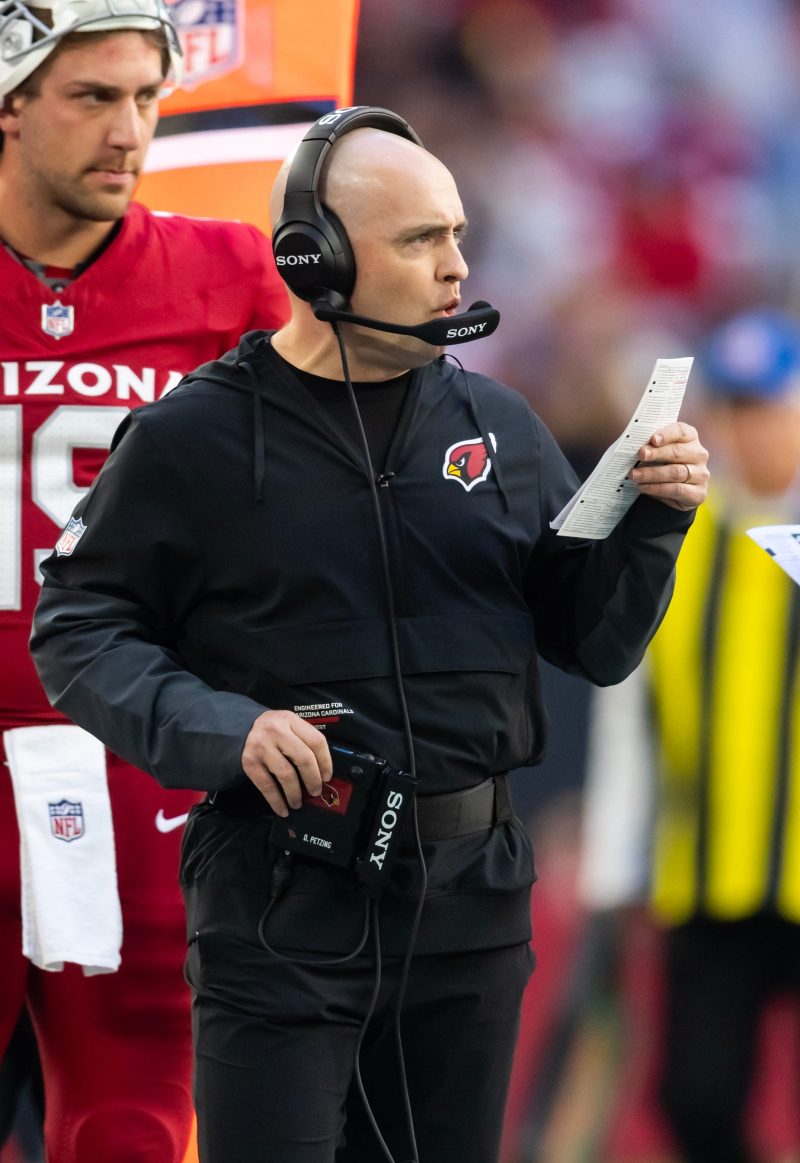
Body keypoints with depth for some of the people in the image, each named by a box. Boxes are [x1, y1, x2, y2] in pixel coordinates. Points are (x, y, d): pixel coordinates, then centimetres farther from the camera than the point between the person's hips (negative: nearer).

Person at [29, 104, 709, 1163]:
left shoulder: (497, 428, 8)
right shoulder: (193, 439, -4)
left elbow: (595, 644, 12)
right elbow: (77, 630, -2)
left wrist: (653, 520, -6)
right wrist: (218, 728, -18)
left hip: (470, 905, 4)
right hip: (279, 906, -4)